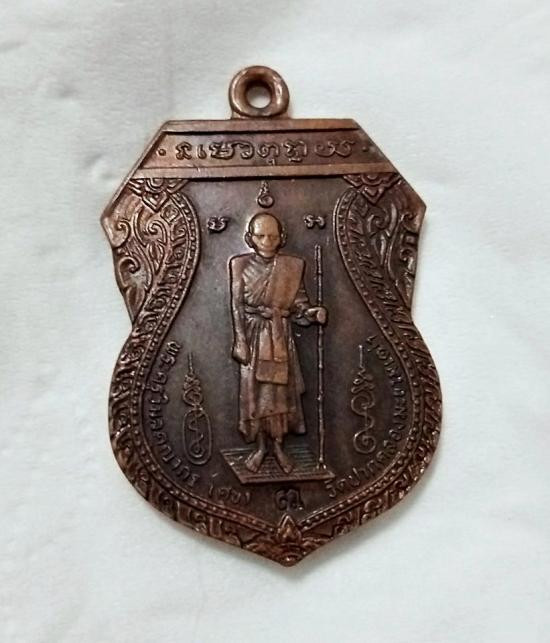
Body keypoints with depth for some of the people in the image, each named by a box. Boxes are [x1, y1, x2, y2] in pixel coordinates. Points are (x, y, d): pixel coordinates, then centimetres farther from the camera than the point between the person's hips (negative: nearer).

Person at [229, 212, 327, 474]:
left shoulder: (291, 266, 0)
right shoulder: (241, 265, -3)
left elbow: (298, 304, 0)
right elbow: (237, 307, -5)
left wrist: (313, 313, -21)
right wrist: (240, 341, -10)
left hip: (280, 337, 1)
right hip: (253, 336, -1)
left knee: (281, 390, 6)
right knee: (254, 391, 4)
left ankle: (279, 446, 21)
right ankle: (260, 446, 20)